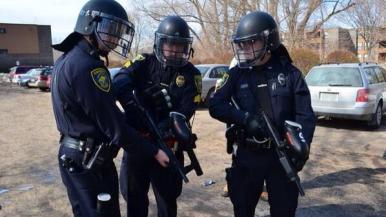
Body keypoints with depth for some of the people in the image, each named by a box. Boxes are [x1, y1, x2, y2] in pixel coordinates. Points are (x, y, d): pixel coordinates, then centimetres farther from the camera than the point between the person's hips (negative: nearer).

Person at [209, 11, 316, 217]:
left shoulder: (289, 72, -3)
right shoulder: (237, 73, -1)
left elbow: (305, 114, -2)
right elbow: (215, 106, -7)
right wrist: (246, 118, -22)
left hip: (281, 154, -1)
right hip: (246, 155, 1)